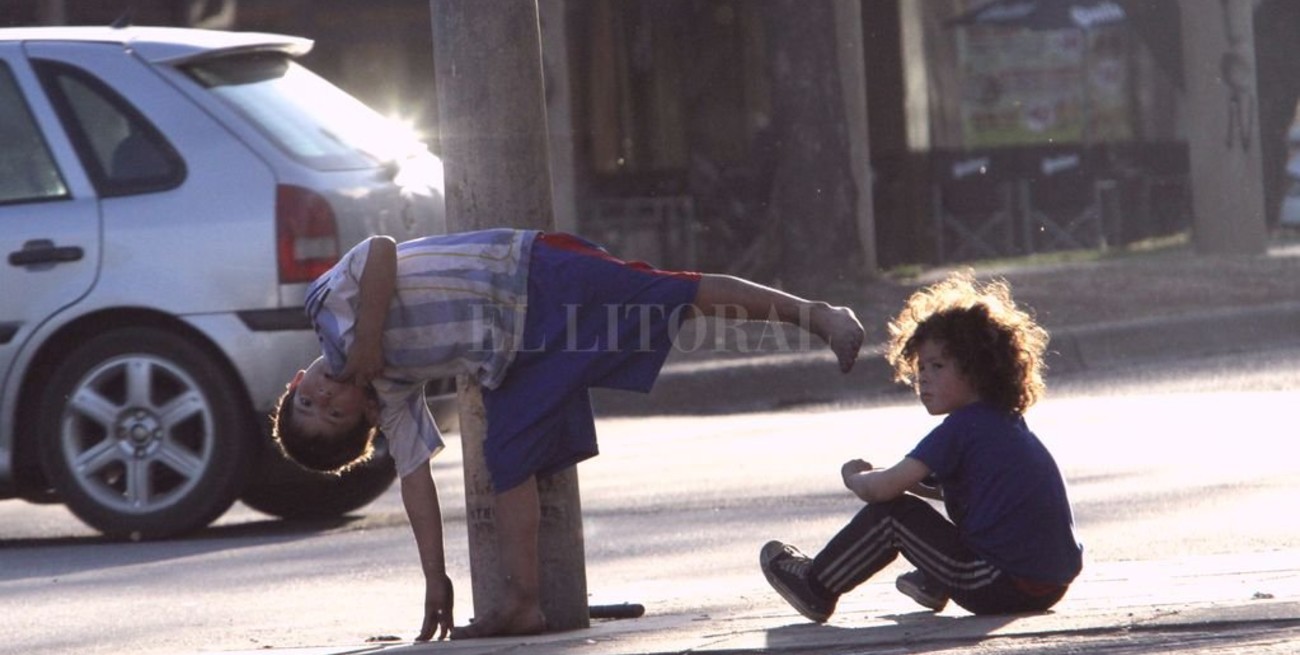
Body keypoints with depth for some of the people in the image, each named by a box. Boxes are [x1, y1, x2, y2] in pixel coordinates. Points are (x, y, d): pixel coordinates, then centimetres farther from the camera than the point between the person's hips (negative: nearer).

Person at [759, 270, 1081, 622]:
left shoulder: (961, 428, -10)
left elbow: (882, 489, -13)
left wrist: (854, 477, 9)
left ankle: (815, 588, 15)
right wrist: (885, 476, 17)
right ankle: (934, 584, 36)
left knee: (891, 512, 2)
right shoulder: (1007, 422, 16)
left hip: (1004, 587, -9)